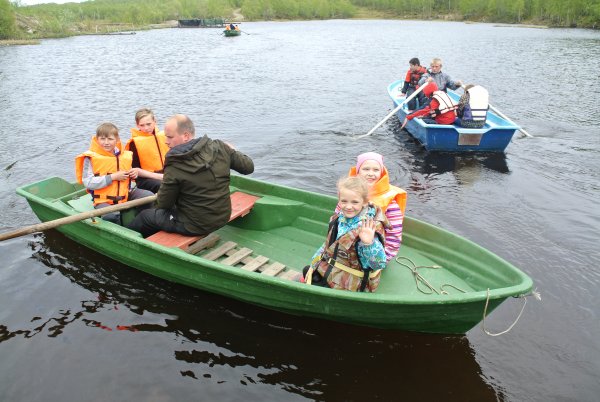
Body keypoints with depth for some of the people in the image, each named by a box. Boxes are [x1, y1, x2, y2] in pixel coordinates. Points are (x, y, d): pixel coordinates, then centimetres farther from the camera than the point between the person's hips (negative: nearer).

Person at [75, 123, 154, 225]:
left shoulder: (125, 156, 6)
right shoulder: (91, 158, -9)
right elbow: (88, 182, -17)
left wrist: (134, 174, -1)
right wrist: (113, 177, -18)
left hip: (125, 195, 5)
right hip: (103, 200, -5)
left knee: (149, 196, -5)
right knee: (111, 215, -34)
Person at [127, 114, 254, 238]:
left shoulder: (175, 167, -23)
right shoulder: (220, 147, -12)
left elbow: (163, 204, -10)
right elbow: (248, 167, -1)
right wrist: (232, 151, 17)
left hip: (195, 226, -6)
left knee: (145, 215, 19)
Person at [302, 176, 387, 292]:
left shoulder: (366, 230, -29)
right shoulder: (339, 219, -6)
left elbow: (379, 264, -35)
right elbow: (327, 245, 10)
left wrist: (369, 243, -53)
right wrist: (313, 265, 12)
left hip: (350, 285, -8)